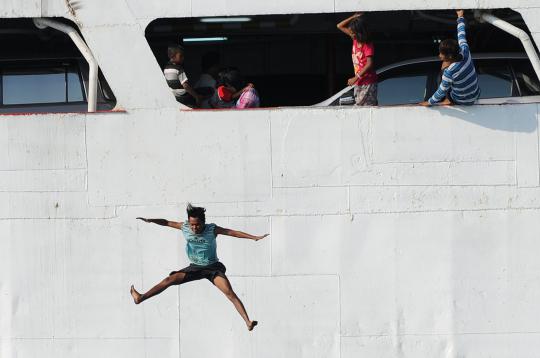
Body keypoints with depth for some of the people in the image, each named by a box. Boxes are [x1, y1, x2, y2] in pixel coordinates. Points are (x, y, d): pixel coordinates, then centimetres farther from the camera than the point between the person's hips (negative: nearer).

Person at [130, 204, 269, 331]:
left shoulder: (212, 229, -19)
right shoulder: (184, 227, -9)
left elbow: (234, 232, -22)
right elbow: (167, 223, 0)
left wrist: (254, 237, -28)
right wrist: (150, 220, -14)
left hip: (213, 268, -4)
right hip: (195, 268, 4)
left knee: (230, 293, -21)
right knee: (169, 280, -3)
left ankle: (248, 322, -28)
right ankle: (140, 298, 7)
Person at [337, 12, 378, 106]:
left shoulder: (368, 45, -17)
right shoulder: (355, 40, 6)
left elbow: (369, 64, -23)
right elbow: (339, 26, 12)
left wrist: (356, 78, -24)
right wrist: (353, 17, 0)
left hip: (368, 82, -8)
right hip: (358, 82, 8)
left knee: (369, 107, -9)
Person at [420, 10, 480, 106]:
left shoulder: (449, 72, -35)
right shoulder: (465, 52, -20)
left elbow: (442, 91, -21)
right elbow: (462, 35, -2)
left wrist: (429, 102, -3)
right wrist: (460, 17, 15)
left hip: (461, 101, -5)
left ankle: (448, 100, 16)